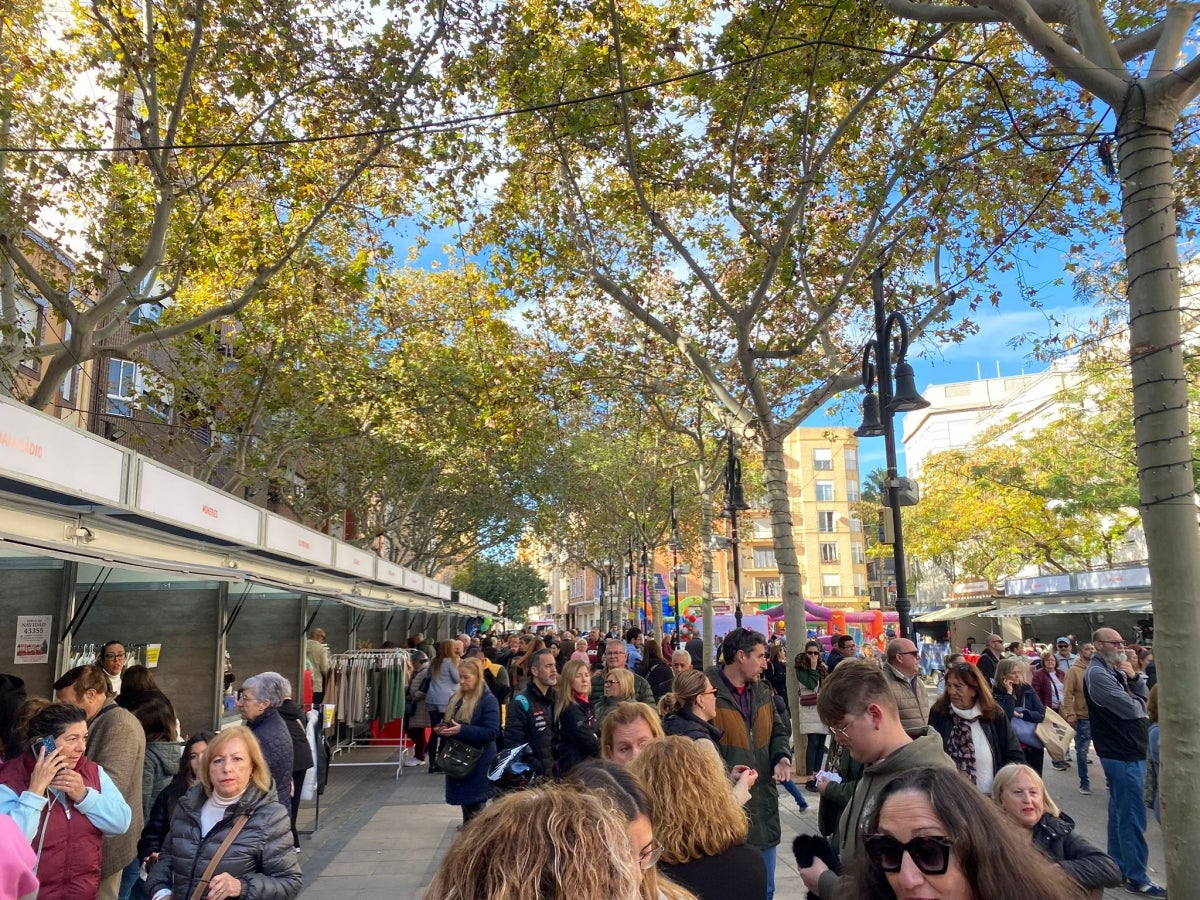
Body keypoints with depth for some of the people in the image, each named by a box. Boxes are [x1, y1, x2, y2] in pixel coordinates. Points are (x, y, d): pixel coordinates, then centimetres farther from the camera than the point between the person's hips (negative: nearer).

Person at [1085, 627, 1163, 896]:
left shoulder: (1115, 669, 13)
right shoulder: (1097, 674, -18)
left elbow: (1145, 696, 9)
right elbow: (1130, 708, -22)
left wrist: (1134, 677, -7)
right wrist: (1139, 701, -1)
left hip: (1128, 751, 10)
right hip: (1121, 754, -10)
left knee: (1120, 812, 17)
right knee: (1132, 817, -5)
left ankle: (1118, 867, 27)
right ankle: (1137, 878, 2)